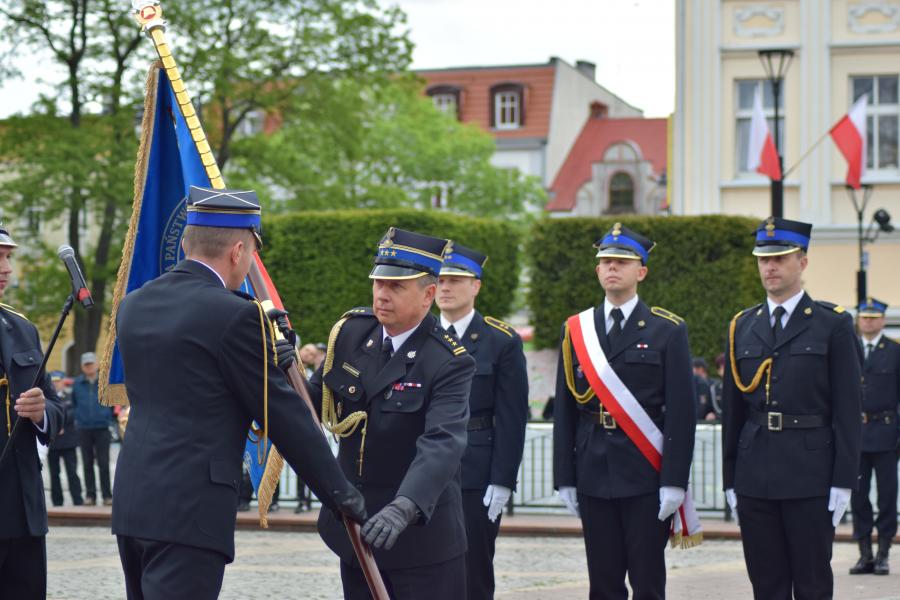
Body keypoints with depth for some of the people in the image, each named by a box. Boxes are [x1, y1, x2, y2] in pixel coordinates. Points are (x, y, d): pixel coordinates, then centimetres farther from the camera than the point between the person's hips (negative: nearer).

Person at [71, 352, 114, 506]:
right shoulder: (77, 383, 7)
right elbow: (73, 404, 18)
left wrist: (111, 419, 5)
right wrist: (77, 418, 10)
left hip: (102, 428, -2)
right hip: (84, 429, 2)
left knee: (103, 463, -5)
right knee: (87, 464, 5)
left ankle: (107, 495, -1)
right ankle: (90, 495, 10)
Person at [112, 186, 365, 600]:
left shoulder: (133, 306, 11)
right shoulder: (235, 315, -12)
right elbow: (282, 415, -8)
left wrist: (265, 362, 24)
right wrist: (340, 493, 2)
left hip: (132, 502, 8)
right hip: (189, 512, -8)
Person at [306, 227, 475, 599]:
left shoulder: (448, 363, -18)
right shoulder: (351, 332, 1)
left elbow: (443, 443, -30)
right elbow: (316, 400, 8)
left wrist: (405, 508, -46)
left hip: (420, 529, -6)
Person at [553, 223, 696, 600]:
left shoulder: (668, 331, 1)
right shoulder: (576, 331, 10)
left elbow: (681, 411, -4)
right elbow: (564, 411, 10)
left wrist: (674, 482, -11)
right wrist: (565, 479, 4)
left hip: (647, 476, -3)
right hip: (594, 476, 3)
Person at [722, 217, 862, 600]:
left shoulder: (833, 324, 0)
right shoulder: (742, 327, 12)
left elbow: (847, 409, -3)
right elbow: (732, 410, 13)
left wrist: (843, 481, -9)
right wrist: (730, 480, 10)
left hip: (810, 475, -4)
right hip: (754, 476, 4)